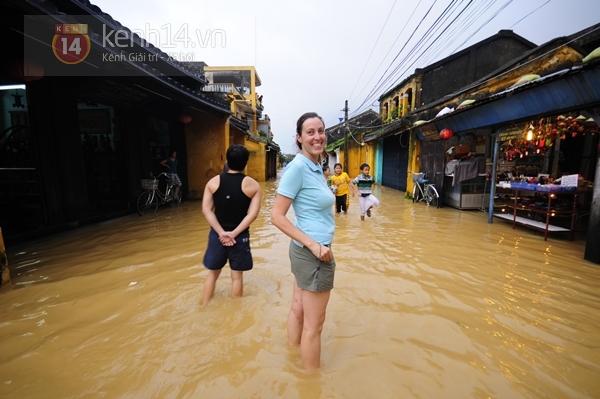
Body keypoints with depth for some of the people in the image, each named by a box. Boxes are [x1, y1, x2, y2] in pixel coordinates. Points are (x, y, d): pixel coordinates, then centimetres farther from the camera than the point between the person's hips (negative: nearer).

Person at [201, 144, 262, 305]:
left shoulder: (213, 182, -1)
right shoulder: (253, 185, -7)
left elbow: (206, 210, -8)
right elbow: (252, 214, -15)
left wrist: (221, 232, -11)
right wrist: (234, 233, -14)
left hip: (217, 235, 2)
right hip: (240, 236, -2)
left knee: (212, 273, 19)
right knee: (237, 276, 13)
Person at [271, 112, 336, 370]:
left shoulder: (316, 167, 9)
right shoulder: (297, 167, -19)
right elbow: (277, 216, -21)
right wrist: (314, 245, -22)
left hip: (304, 250, 9)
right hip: (314, 253, -9)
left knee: (298, 309, 23)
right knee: (314, 324, 8)